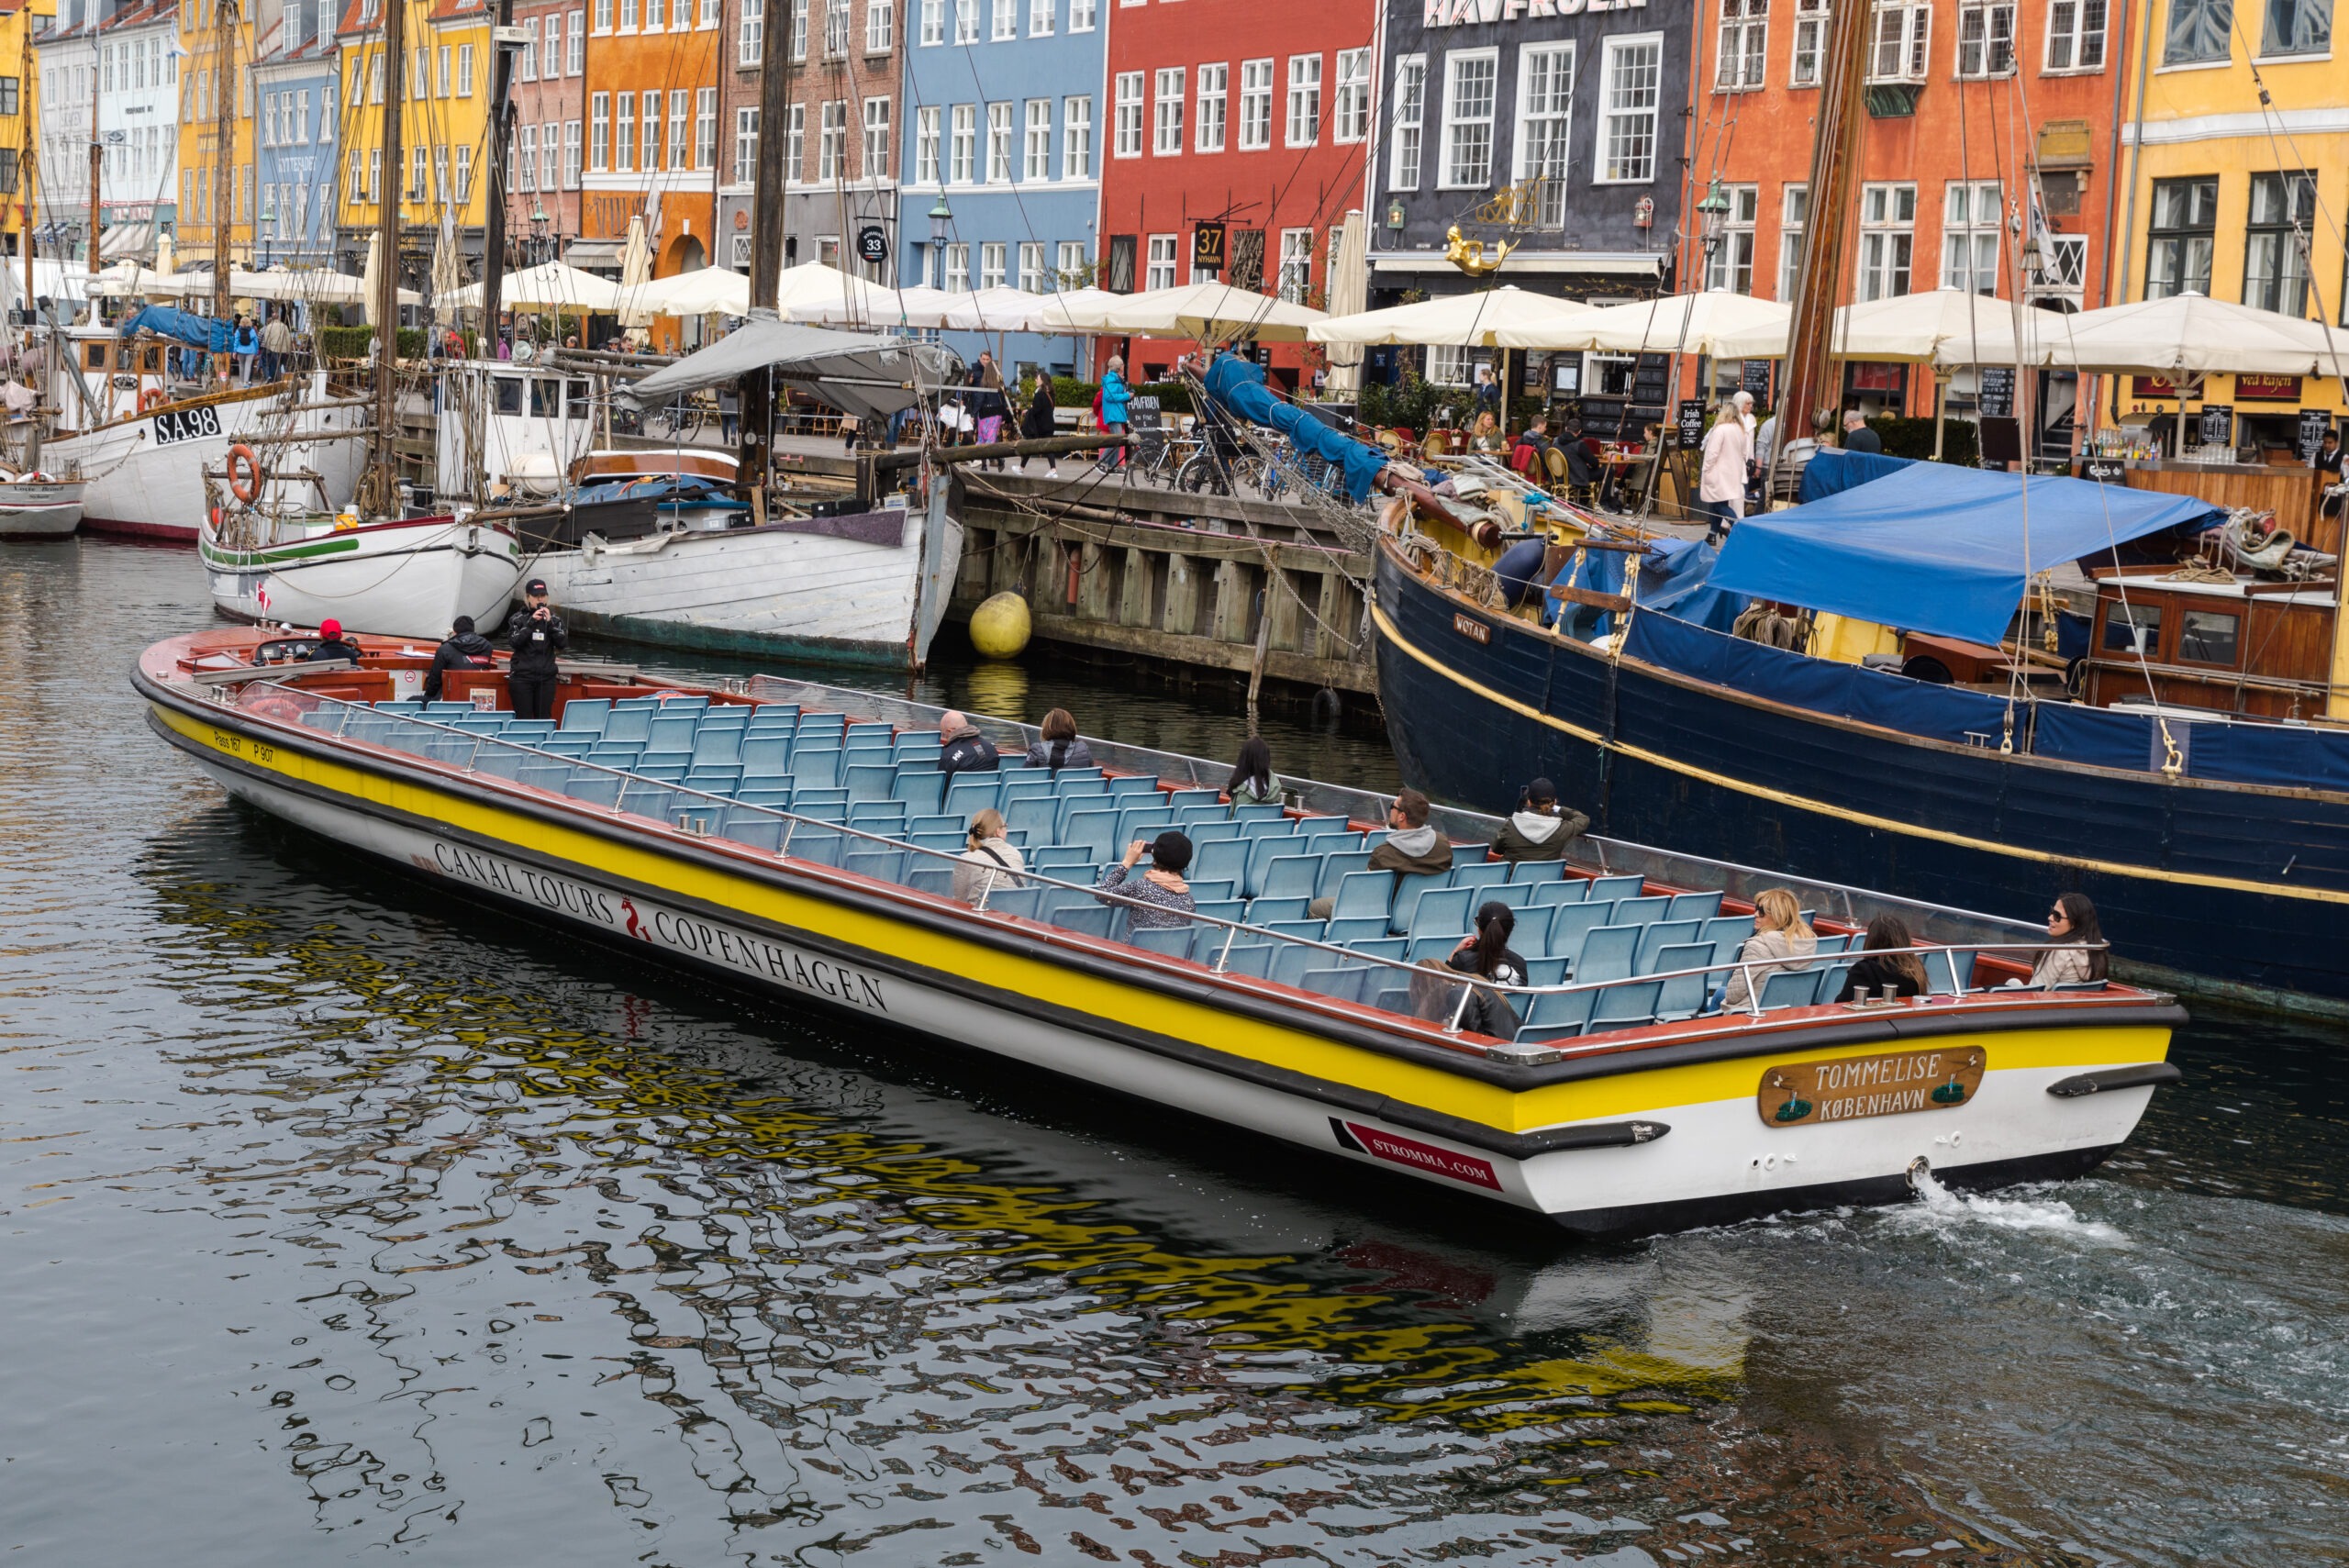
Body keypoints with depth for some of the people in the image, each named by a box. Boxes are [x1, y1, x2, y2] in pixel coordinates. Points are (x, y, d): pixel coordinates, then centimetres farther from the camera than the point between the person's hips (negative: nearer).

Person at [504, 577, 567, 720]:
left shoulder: (554, 619, 10)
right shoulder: (517, 619, 5)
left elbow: (563, 644, 0)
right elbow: (514, 642, -9)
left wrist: (550, 622, -10)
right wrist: (532, 622, -14)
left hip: (547, 677, 2)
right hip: (522, 677, -2)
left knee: (544, 718, 2)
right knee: (524, 719, -4)